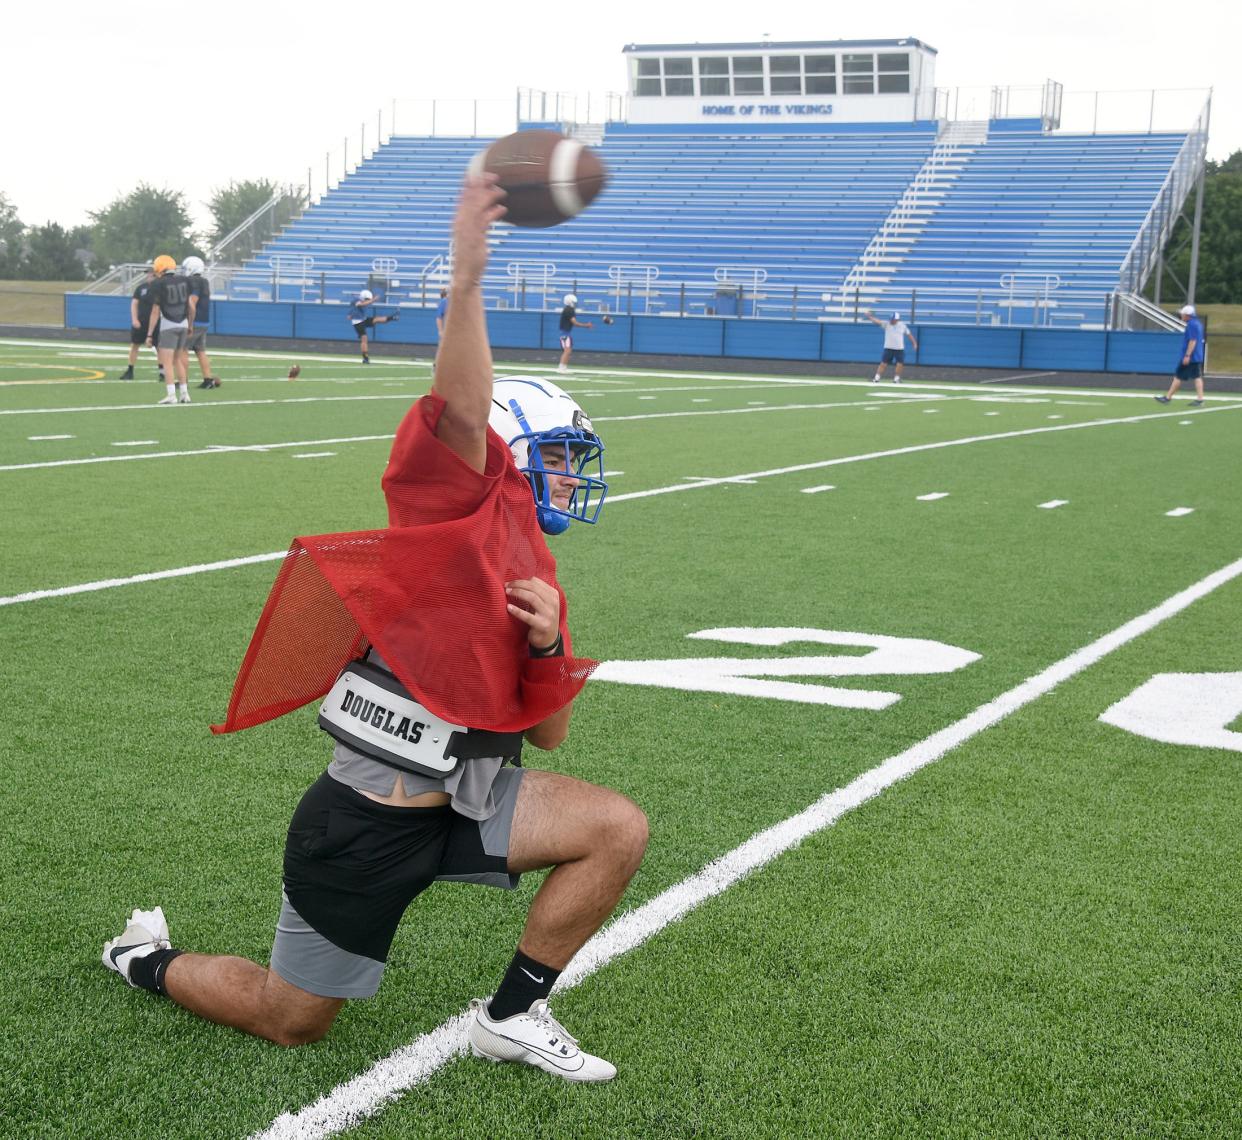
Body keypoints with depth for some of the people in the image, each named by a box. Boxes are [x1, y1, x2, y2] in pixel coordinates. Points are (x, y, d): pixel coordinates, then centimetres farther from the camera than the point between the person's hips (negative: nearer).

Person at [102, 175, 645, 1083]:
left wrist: (548, 645, -7)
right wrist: (468, 280, -49)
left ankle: (512, 1016, 7)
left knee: (618, 829, -7)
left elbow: (548, 733, 13)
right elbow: (458, 410, -34)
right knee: (291, 1020, 7)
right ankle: (150, 959, 37)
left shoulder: (536, 578, 12)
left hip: (462, 802, 7)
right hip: (368, 825, -7)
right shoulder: (457, 503, -11)